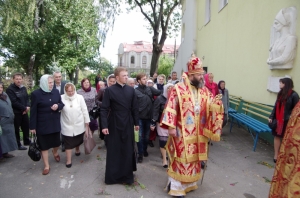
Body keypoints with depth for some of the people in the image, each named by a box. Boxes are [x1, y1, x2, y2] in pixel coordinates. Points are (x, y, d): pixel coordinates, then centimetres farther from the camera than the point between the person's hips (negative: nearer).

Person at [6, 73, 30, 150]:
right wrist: (24, 108, -16)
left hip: (24, 111, 7)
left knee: (26, 126, 17)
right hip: (15, 112, -7)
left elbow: (27, 98, 9)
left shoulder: (24, 88, 9)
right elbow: (14, 102, -20)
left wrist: (28, 106, -10)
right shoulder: (10, 89, -14)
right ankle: (18, 144, 17)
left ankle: (26, 141, 34)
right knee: (16, 129, 5)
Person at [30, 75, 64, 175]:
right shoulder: (36, 94, -11)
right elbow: (33, 111, -9)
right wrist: (32, 126, -8)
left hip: (55, 122, 3)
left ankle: (55, 152, 50)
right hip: (42, 124, -3)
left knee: (57, 142, 14)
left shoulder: (56, 91, 0)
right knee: (44, 145, 9)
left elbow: (62, 104, 9)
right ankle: (46, 166, 23)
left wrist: (58, 106, -15)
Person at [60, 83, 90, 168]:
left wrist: (87, 124, -2)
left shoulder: (79, 97, -8)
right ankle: (68, 160, 17)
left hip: (79, 125, 1)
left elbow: (85, 111, -4)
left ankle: (77, 149, 50)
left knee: (78, 139, 20)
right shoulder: (61, 98, -8)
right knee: (68, 143, 4)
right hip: (67, 126, -1)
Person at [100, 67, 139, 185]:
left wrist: (136, 123, 9)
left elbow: (135, 108, 7)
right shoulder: (110, 90, -7)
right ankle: (113, 176, 24)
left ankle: (127, 175, 30)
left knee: (128, 150, 12)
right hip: (114, 125, -3)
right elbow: (104, 109, -9)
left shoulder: (131, 90, 2)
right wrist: (104, 125, -15)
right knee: (113, 151, 8)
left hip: (128, 124, 3)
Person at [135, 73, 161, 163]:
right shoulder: (135, 91, -6)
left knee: (146, 135, 17)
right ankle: (140, 154, 15)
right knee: (140, 136, 2)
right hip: (139, 116, -3)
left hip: (148, 116, 4)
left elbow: (160, 92, -4)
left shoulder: (150, 88, 4)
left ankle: (145, 150, 38)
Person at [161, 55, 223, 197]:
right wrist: (171, 126, -16)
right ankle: (176, 186, 19)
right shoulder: (178, 89, -12)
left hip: (198, 132, 6)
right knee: (181, 158, 3)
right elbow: (171, 108, -13)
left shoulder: (204, 90, 6)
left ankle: (189, 183, 36)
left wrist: (216, 102, -13)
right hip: (182, 131, -6)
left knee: (193, 157, 17)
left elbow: (210, 107, 8)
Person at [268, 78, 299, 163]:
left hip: (287, 121, -6)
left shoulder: (294, 95, -10)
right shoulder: (280, 93, 9)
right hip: (278, 119, 6)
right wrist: (271, 117, 8)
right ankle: (276, 155, 20)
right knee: (277, 136, 10)